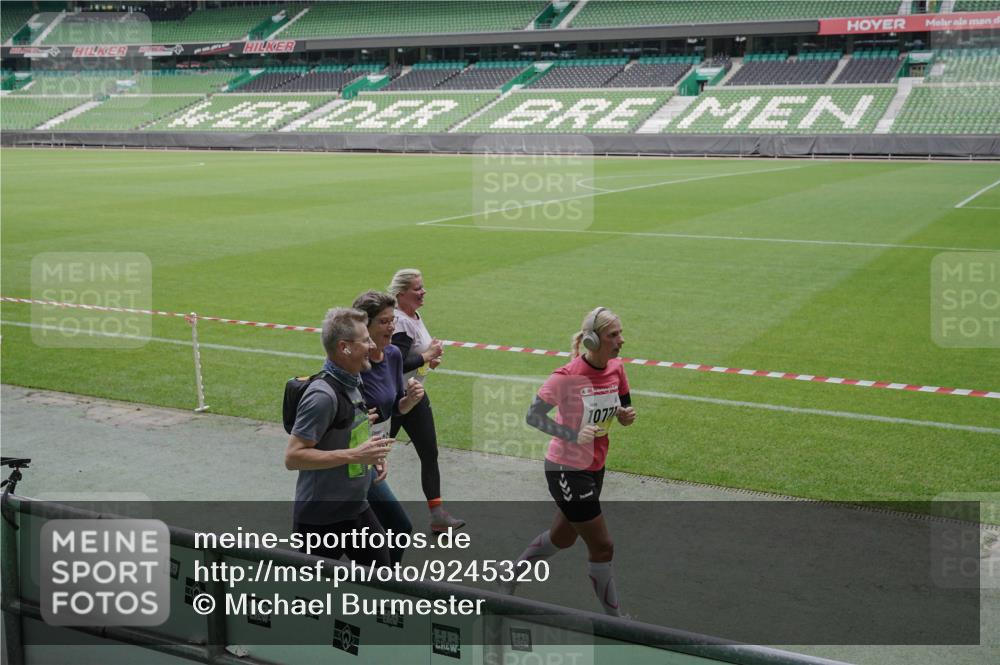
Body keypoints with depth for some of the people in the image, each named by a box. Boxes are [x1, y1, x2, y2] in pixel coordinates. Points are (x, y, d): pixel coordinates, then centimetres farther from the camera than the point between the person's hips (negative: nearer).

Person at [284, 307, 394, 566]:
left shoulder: (351, 384, 8)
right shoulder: (323, 395, -22)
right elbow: (293, 457, -25)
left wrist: (370, 453, 6)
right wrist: (354, 455, -26)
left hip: (356, 508, 9)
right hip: (321, 520, -9)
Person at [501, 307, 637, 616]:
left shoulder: (616, 368, -4)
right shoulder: (567, 376, -24)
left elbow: (623, 410, 10)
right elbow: (532, 415, -16)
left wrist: (626, 415, -14)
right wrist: (573, 435, -29)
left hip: (594, 468, 8)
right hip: (566, 470, -8)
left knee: (562, 537, 24)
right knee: (602, 546, -3)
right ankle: (614, 618, 15)